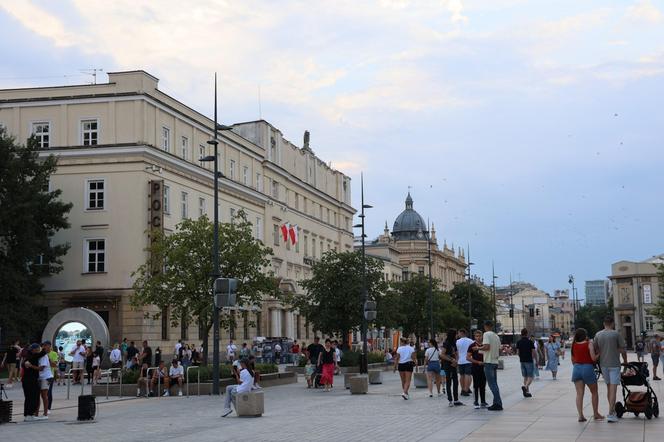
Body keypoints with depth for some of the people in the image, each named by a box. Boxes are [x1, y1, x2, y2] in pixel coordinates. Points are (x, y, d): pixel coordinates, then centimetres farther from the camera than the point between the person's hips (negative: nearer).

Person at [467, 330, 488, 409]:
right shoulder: (472, 346, -4)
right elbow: (468, 357, -9)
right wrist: (478, 362, -14)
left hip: (483, 367, 5)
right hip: (475, 367, -5)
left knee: (483, 385, 8)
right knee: (476, 385, -1)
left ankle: (483, 402, 14)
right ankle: (476, 402, 5)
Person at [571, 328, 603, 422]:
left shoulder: (574, 345, 8)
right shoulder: (589, 344, -6)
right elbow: (593, 358, -13)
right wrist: (599, 354, 4)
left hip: (576, 368, 4)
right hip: (587, 368, -4)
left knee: (579, 394, 2)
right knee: (594, 392, 14)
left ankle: (580, 415, -7)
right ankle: (596, 414, 20)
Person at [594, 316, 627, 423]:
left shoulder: (598, 335, 4)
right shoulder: (616, 334, -8)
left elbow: (596, 349, 8)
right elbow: (622, 350, -6)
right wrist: (625, 361, 9)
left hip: (603, 364, 5)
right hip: (614, 364, -5)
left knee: (609, 387, 17)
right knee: (613, 389, -6)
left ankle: (613, 410, 25)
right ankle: (611, 414, -12)